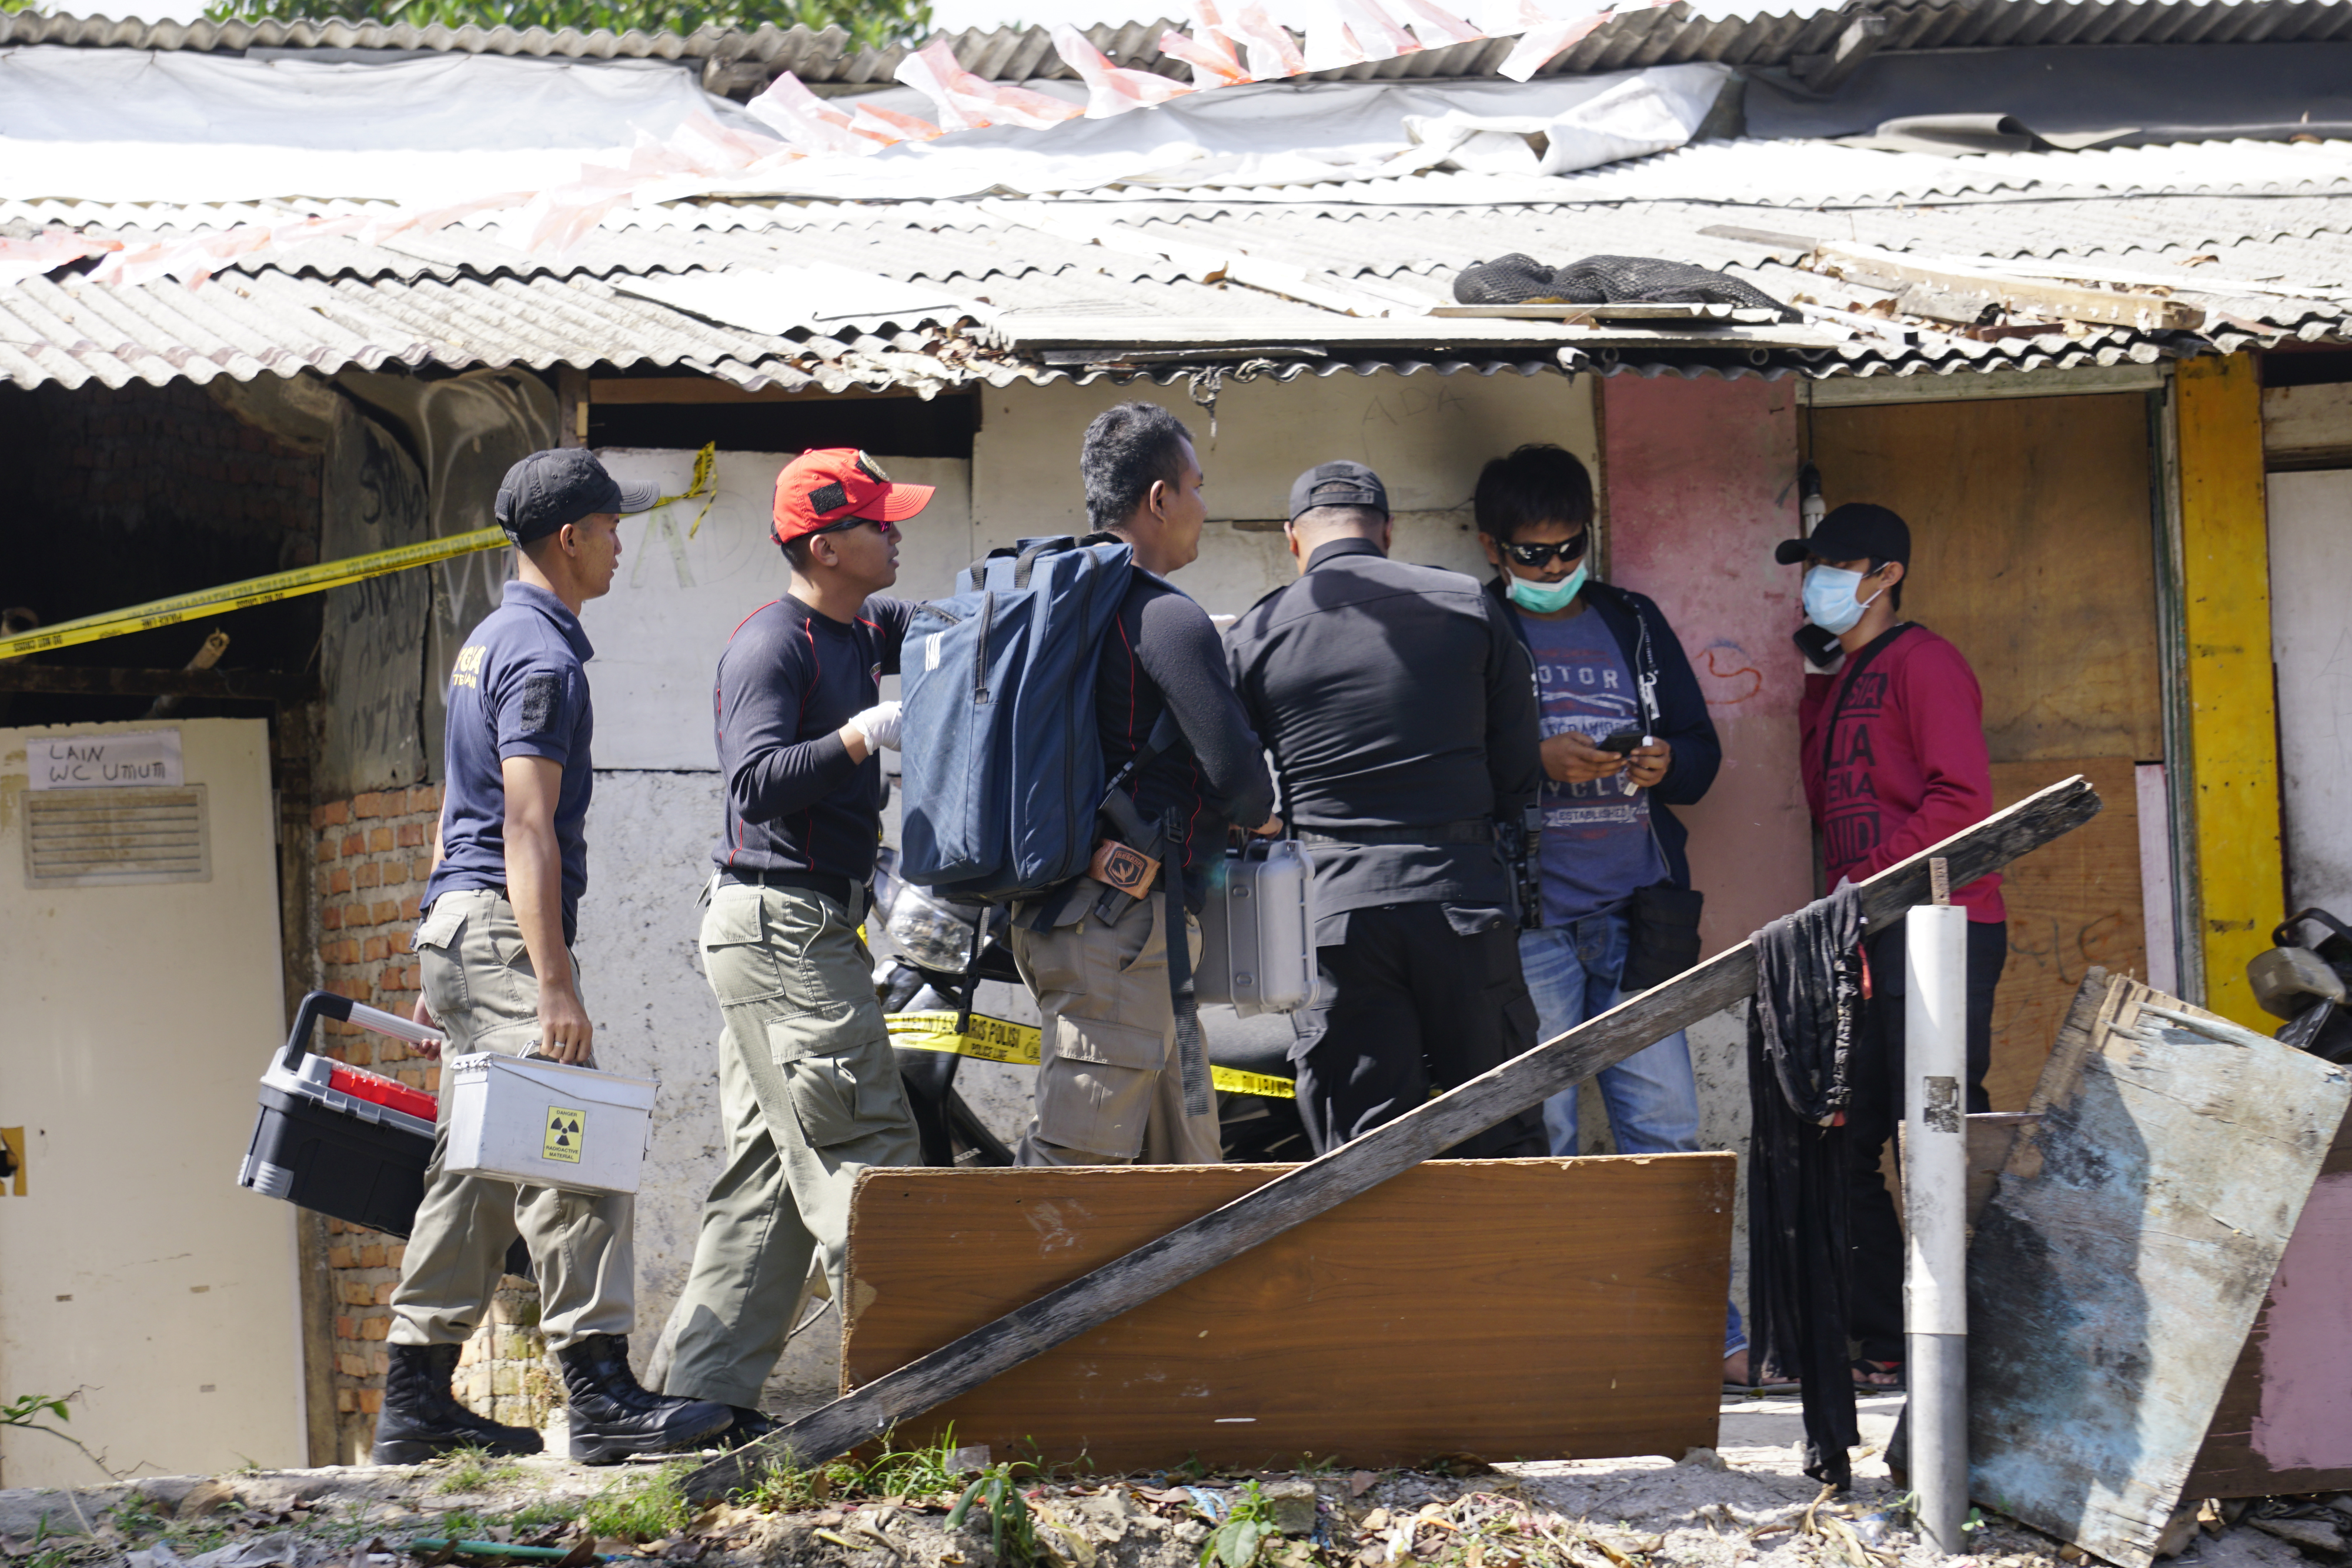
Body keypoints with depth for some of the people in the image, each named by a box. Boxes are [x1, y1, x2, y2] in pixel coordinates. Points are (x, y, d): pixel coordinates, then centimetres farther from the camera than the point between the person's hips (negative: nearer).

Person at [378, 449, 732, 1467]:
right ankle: (600, 1392, -19)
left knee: (476, 1170, 11)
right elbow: (529, 828, -19)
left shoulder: (490, 643, 20)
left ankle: (416, 1401, 11)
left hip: (458, 925, 11)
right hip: (505, 927, -11)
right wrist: (553, 986, -24)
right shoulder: (541, 657, -12)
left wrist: (443, 971, 27)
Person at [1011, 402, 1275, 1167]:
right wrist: (1261, 815, 6)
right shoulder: (1167, 617, -12)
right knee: (1084, 1154, -11)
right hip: (1126, 922, -10)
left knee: (1184, 1159, 13)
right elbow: (1237, 775, -16)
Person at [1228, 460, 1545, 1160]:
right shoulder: (1467, 605, 4)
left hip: (1333, 910, 0)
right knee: (1500, 1141, 9)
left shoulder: (1255, 634, 3)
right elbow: (1519, 774, 7)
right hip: (1464, 895, 0)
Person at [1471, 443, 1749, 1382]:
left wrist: (1669, 763, -4)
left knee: (1665, 1126, 2)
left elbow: (1701, 744, 19)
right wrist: (1537, 761, -16)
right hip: (1526, 917, -3)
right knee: (1536, 1133, -2)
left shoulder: (1633, 626, 16)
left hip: (1632, 913, 3)